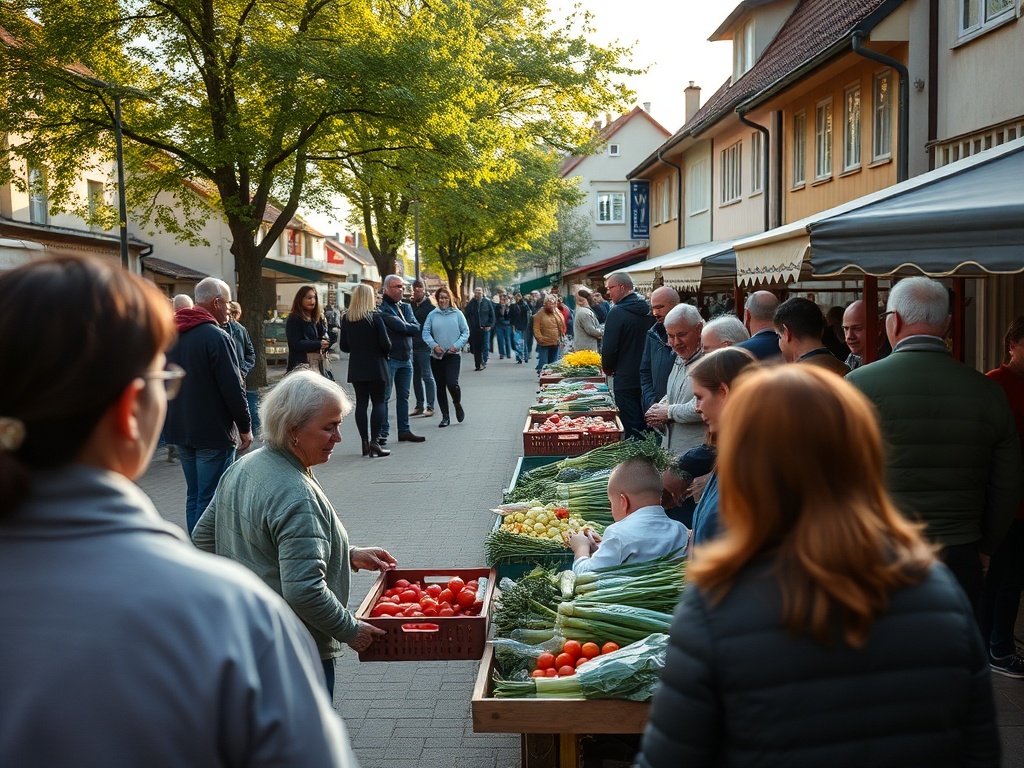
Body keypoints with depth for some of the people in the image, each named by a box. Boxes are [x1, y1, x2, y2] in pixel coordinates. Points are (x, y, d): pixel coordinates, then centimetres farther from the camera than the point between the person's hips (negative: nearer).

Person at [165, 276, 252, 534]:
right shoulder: (216, 337, -17)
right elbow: (233, 388, -17)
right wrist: (245, 427, -6)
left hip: (179, 430, 8)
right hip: (213, 433, -8)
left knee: (194, 496, 16)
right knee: (211, 500, -4)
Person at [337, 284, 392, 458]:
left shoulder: (346, 318, 2)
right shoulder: (374, 317, -11)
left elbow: (343, 346, 6)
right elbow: (385, 343, -13)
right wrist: (386, 350, 8)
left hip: (356, 368, 4)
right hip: (375, 367, -4)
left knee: (361, 403, 8)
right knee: (379, 402, 2)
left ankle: (365, 443, 8)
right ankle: (374, 441, -7)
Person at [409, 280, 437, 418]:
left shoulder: (430, 306, -8)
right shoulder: (412, 305, 13)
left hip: (424, 347, -7)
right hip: (413, 347, 7)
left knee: (427, 376, -4)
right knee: (416, 377, 12)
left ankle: (430, 407, 1)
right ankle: (420, 405, 19)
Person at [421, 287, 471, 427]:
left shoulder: (457, 314, 1)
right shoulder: (432, 315, 4)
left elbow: (465, 332, 1)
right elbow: (426, 333, 2)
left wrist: (457, 345, -11)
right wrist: (434, 345, -12)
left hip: (453, 355, -2)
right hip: (436, 356, 2)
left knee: (452, 383, -17)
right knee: (440, 386, 5)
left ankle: (457, 404, 15)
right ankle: (445, 416, 15)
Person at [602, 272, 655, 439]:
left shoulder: (617, 313, -15)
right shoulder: (648, 311, 7)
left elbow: (609, 348, -17)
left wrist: (608, 368, 2)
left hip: (626, 380, -7)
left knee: (631, 427, -4)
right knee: (645, 425, 15)